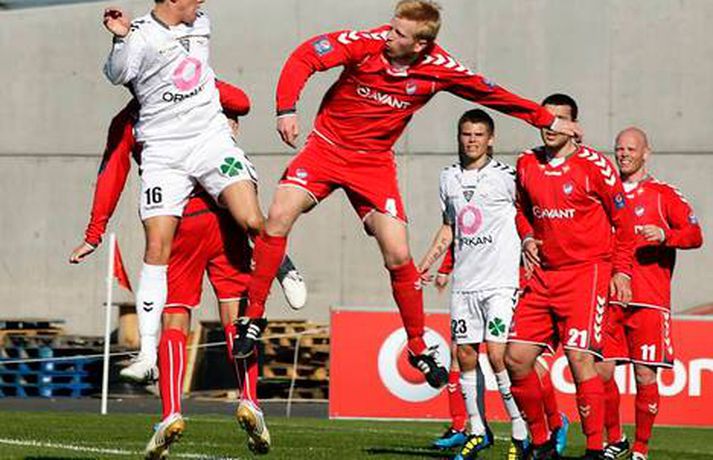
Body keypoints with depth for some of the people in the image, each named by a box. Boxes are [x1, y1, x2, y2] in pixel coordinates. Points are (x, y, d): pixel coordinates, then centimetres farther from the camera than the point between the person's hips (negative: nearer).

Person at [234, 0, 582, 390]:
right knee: (278, 216, -21)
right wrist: (287, 109, -37)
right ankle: (253, 316, -7)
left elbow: (491, 94, 3)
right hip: (326, 147, -1)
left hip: (374, 162, 1)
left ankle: (418, 348, 12)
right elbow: (304, 57, -23)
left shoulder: (439, 69, -12)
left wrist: (546, 120, 10)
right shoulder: (367, 43, -19)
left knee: (398, 255, -7)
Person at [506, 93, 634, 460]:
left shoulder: (594, 165, -7)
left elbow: (622, 219, 1)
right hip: (542, 274, 6)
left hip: (586, 272, -6)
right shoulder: (527, 164, 9)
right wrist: (526, 238, 7)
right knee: (516, 358, -1)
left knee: (580, 358, -16)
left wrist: (622, 271, -1)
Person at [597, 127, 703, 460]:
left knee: (645, 377, -4)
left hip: (648, 302, -3)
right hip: (608, 298, 3)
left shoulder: (664, 195, 5)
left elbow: (695, 235, -2)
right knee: (601, 372, -1)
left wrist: (665, 235, -19)